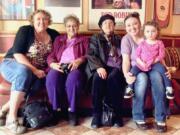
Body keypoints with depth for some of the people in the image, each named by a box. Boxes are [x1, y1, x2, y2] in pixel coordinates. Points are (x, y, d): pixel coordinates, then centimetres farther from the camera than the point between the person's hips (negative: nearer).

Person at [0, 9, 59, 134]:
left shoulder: (54, 34, 5)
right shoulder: (25, 30, -9)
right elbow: (17, 54, -18)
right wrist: (34, 70, -25)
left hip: (35, 71, 4)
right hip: (12, 64, -4)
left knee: (38, 82, -32)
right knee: (24, 72, -39)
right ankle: (11, 118, -35)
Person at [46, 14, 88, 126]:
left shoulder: (84, 40, 24)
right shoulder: (58, 39, 29)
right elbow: (51, 56, 16)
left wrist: (79, 60, -16)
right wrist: (53, 64, -8)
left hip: (75, 67, -1)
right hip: (60, 67, 2)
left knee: (73, 79, -38)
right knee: (52, 78, -35)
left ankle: (72, 111, -22)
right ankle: (57, 109, -20)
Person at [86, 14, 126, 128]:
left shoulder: (119, 40, 23)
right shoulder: (95, 38, 16)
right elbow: (90, 55, 1)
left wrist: (120, 68, -8)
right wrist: (99, 67, -19)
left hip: (116, 68, 1)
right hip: (101, 67, 0)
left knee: (112, 77, -35)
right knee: (98, 77, -35)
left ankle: (116, 113, -25)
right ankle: (97, 114, -27)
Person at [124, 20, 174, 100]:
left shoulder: (159, 43, 5)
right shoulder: (142, 43, 8)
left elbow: (162, 55, -1)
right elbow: (137, 55, 5)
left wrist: (153, 61, -15)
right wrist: (141, 63, -13)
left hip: (155, 63, -1)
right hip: (142, 64, 1)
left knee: (162, 68, -30)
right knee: (133, 69, -24)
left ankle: (169, 88, -21)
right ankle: (130, 88, -14)